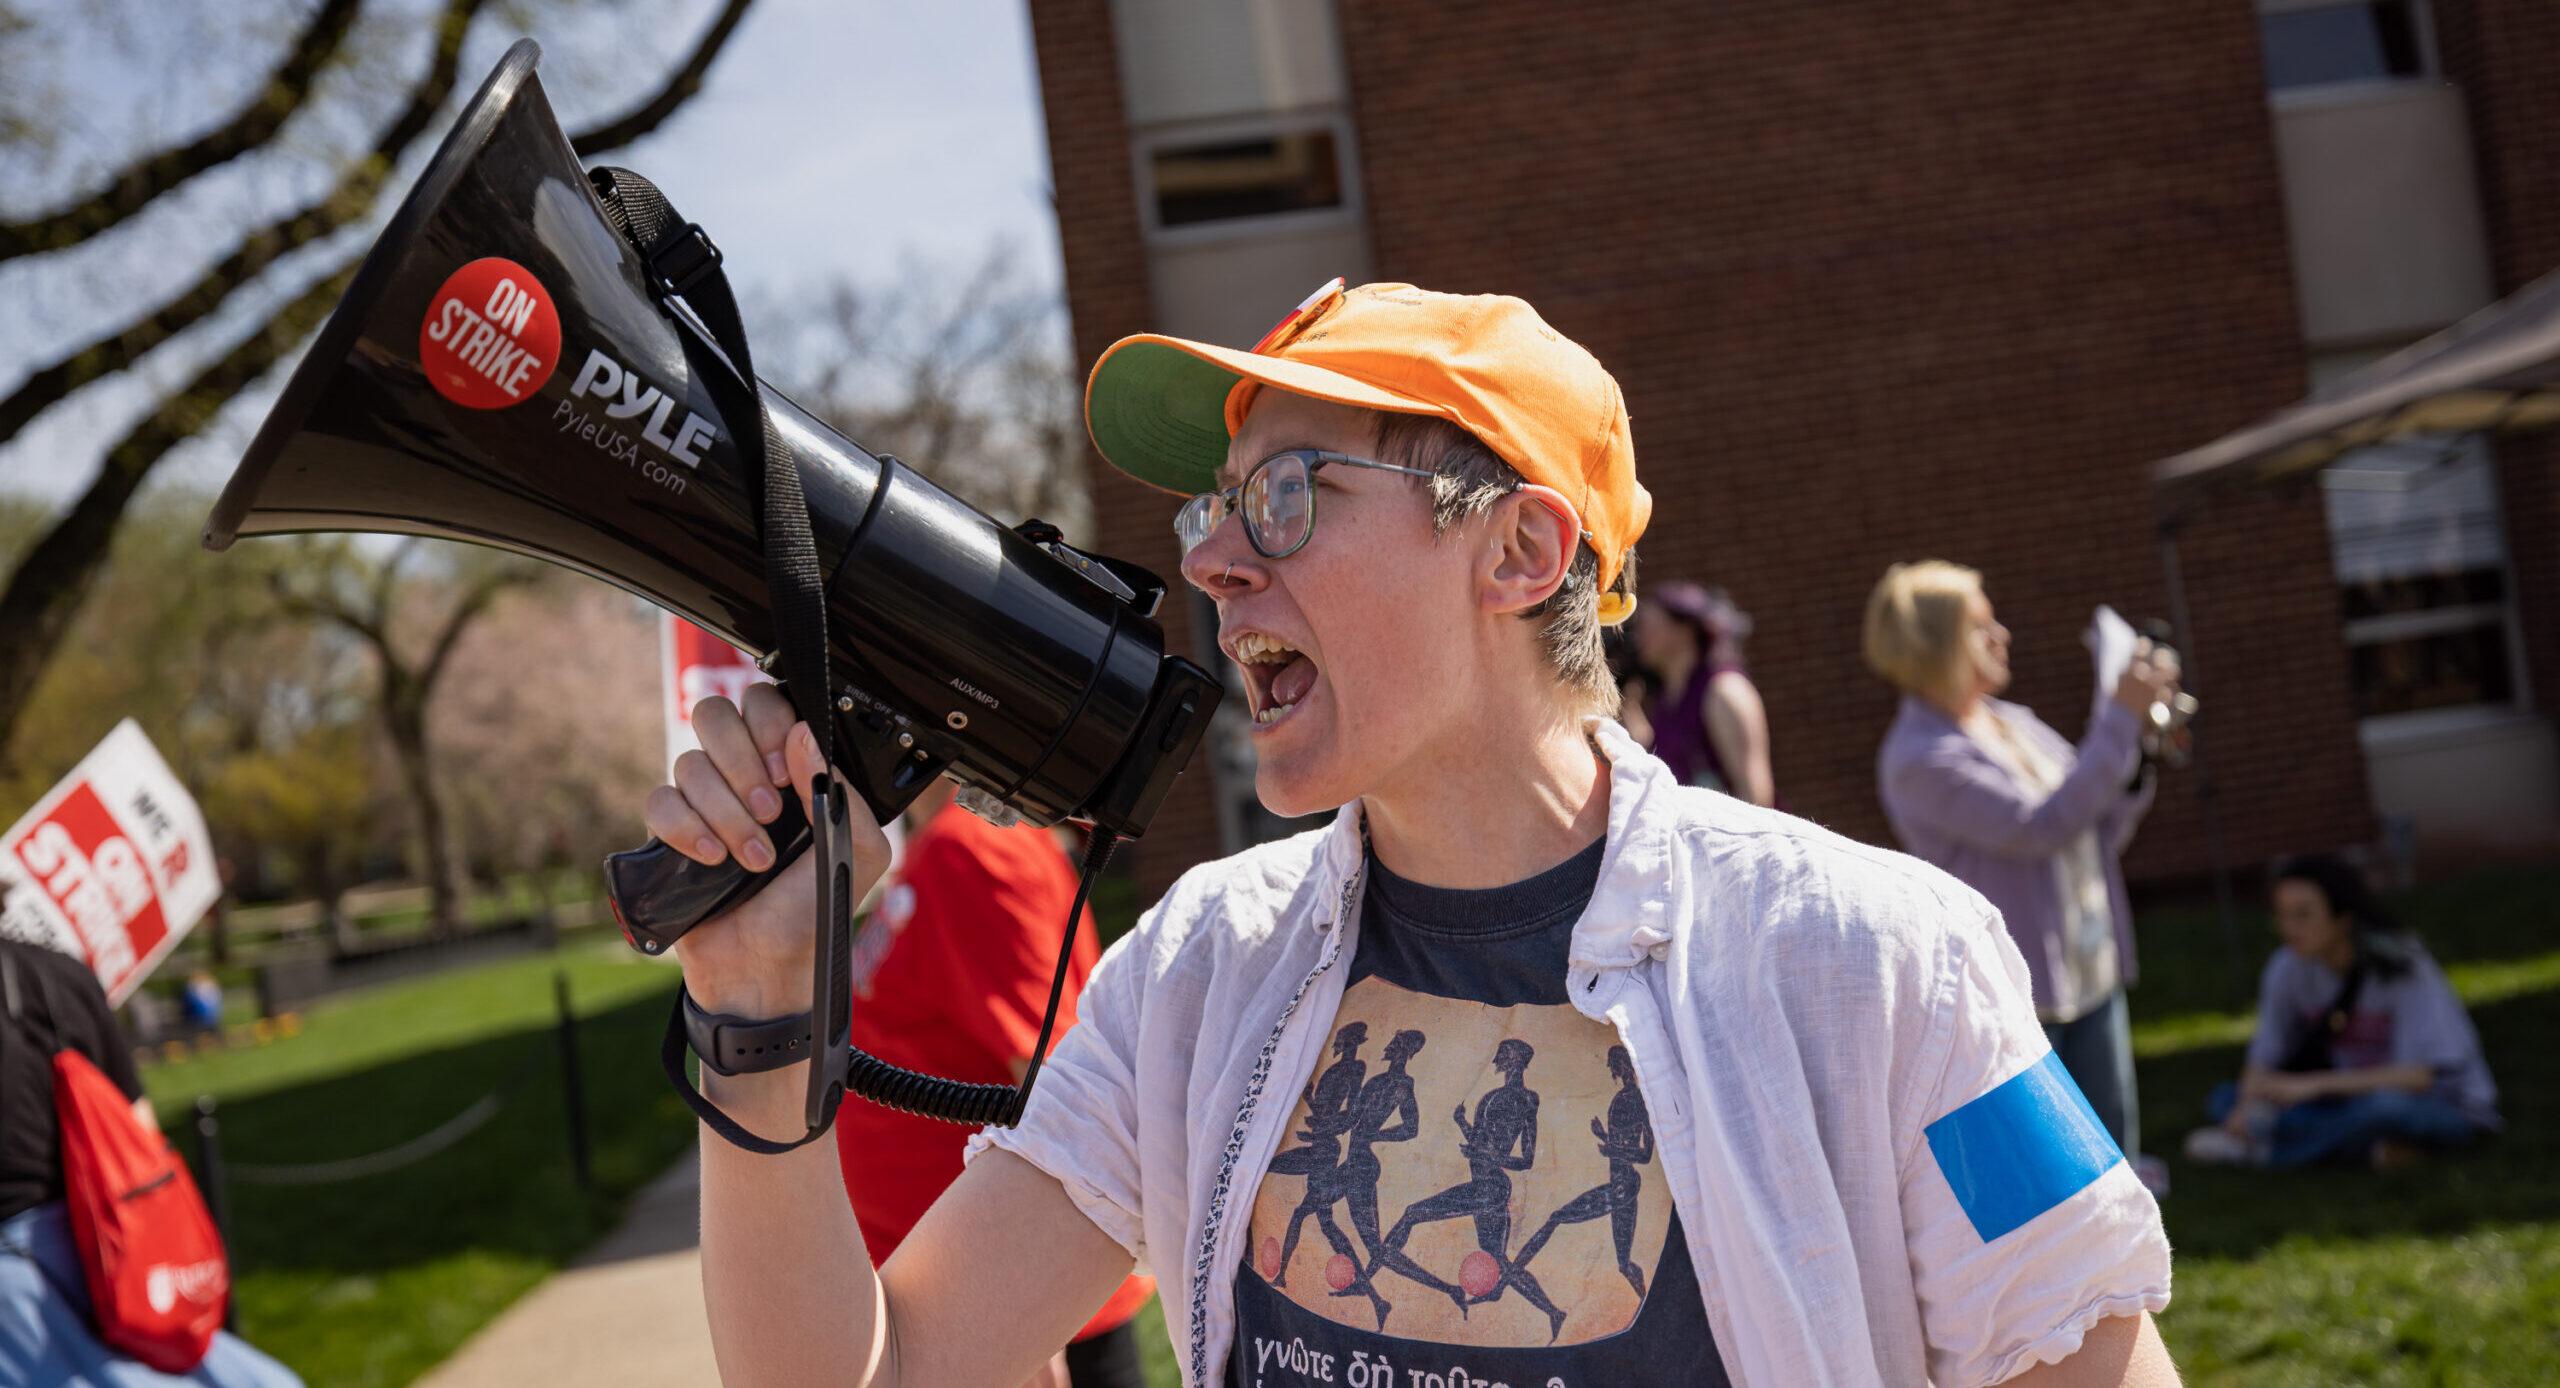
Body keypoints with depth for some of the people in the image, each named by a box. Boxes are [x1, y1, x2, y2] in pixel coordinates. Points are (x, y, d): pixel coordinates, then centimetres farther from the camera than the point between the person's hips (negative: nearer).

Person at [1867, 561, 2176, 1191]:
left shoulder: (2014, 723, 11)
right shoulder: (1919, 759, -14)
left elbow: (2102, 831, 15)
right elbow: (2044, 826, -22)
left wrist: (2135, 753, -3)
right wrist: (2119, 717, -19)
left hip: (2092, 974, 8)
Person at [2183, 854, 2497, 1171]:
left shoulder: (2404, 969, -22)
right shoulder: (2291, 969, -9)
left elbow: (2420, 1076, -29)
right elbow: (2264, 1056, -4)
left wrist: (2314, 1084, -35)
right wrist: (2248, 1106, -27)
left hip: (2447, 1109, -5)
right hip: (2359, 1100, 5)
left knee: (2385, 1104, -41)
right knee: (2224, 1098, -11)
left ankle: (2266, 1145, -20)